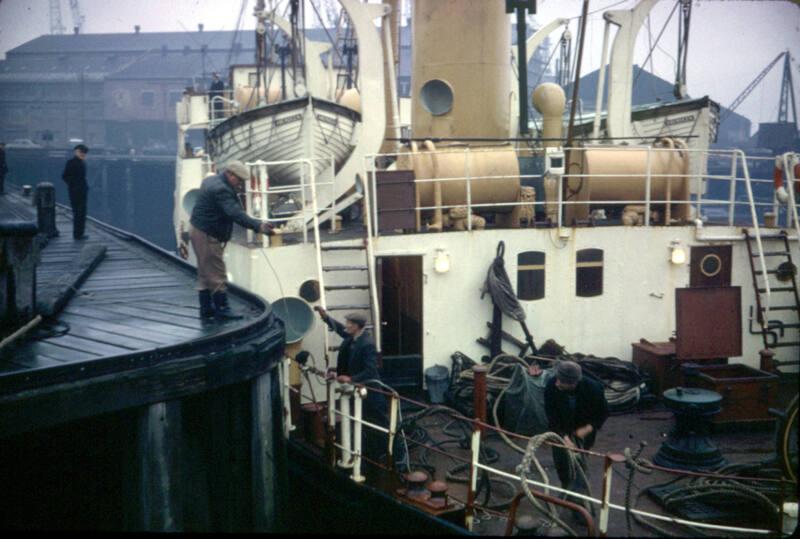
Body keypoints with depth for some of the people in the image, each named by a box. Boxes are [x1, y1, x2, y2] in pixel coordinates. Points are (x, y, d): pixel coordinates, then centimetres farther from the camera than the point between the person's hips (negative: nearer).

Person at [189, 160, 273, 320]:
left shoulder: (211, 181, 12)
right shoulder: (220, 189, -23)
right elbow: (236, 213, -35)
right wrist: (258, 226, -43)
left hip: (198, 231, 11)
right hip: (207, 235, -11)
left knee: (205, 274, 15)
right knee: (217, 274, -4)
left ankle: (206, 309, 21)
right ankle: (221, 309, 2)